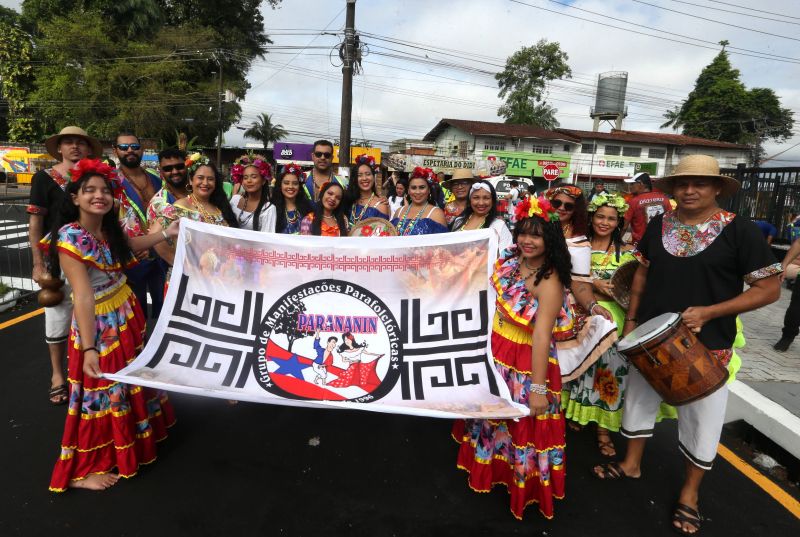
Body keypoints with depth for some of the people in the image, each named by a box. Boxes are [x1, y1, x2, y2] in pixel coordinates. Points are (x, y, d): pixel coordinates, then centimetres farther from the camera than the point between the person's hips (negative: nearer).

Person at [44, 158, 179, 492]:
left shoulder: (108, 228, -1)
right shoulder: (70, 238, -23)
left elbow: (131, 245, 22)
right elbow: (83, 296, -29)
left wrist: (168, 233, 15)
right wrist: (88, 347, -30)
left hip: (127, 312, 8)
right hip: (99, 323, -8)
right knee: (101, 391, 4)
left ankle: (133, 435, 47)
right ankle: (81, 470, 24)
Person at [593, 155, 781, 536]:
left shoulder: (739, 230, -11)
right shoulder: (658, 226, 1)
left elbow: (769, 289, -10)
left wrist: (708, 312, -21)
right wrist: (631, 320, 4)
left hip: (707, 345, -4)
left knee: (701, 418, 11)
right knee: (639, 398, 17)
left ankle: (690, 491, 33)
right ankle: (631, 463, 40)